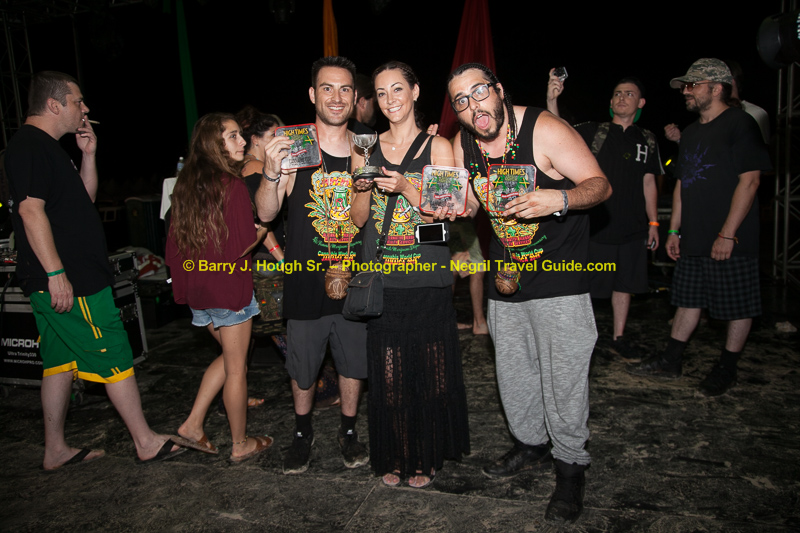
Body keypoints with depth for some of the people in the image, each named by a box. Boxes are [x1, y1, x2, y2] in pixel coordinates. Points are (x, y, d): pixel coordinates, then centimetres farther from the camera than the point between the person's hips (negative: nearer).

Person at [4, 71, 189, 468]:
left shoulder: (44, 146, 19)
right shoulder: (30, 145, -13)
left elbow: (84, 198, 22)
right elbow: (31, 210, -21)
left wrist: (88, 155, 10)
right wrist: (56, 273, -24)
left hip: (68, 276, 11)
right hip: (68, 279, -11)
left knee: (62, 361, 14)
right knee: (114, 357, -4)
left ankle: (55, 450, 24)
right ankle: (146, 443, 6)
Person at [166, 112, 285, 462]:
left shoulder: (186, 183, 7)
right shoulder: (232, 184, -16)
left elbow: (175, 243, 10)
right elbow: (243, 244, -18)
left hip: (196, 286, 8)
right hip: (228, 286, -7)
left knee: (231, 356, 24)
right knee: (236, 368, 7)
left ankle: (193, 423, 23)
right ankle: (241, 445, 21)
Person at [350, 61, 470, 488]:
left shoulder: (437, 147, 1)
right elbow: (359, 220, 9)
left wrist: (406, 188, -18)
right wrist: (363, 187, -11)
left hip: (428, 280, -2)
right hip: (381, 280, 2)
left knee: (431, 371, 6)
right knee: (387, 373, 7)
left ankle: (427, 455, 27)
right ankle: (393, 456, 27)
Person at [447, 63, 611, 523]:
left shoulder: (544, 130, -17)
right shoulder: (463, 144, 1)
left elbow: (601, 185, -16)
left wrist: (560, 198, -37)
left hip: (559, 273, -6)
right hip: (505, 274, 6)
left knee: (563, 374, -3)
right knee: (513, 370, 15)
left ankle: (570, 466, 17)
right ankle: (531, 443, 37)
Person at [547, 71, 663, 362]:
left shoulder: (647, 140, 11)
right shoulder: (593, 131, 0)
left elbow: (648, 183, 13)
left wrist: (653, 222, 9)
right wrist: (552, 100, -31)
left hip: (632, 228, 4)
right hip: (595, 225, -3)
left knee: (624, 283, 11)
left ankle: (619, 338, 24)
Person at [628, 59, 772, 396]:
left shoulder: (740, 124, -8)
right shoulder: (691, 133, 16)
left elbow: (750, 180, -15)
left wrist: (727, 234, -19)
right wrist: (674, 230, 14)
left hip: (732, 241, -7)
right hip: (693, 240, 8)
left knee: (739, 306, 5)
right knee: (688, 300, 13)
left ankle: (726, 369, 17)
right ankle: (670, 361, 21)